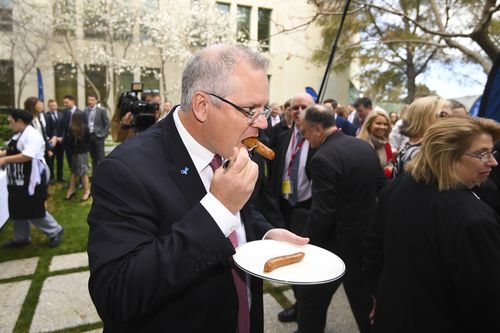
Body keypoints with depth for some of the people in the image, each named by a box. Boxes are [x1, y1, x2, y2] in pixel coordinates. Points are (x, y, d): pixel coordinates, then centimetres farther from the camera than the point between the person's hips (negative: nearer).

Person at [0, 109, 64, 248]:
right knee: (18, 210, 16)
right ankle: (21, 238, 30)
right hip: (18, 180, 10)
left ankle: (55, 231, 15)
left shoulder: (32, 135, -18)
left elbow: (27, 156, -29)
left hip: (31, 179, -10)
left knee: (34, 210, -2)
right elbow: (13, 151, 22)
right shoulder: (18, 134, 13)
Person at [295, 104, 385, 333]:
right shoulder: (365, 146, 1)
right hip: (367, 237, 8)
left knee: (311, 298, 11)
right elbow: (383, 187, 8)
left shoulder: (323, 158, -23)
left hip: (338, 242, -8)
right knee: (363, 296, 24)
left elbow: (322, 213, -23)